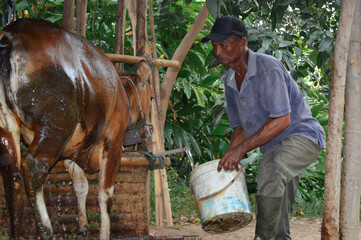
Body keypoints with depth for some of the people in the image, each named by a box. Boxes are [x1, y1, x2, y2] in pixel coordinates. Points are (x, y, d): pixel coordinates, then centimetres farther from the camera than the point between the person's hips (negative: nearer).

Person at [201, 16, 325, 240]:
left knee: (272, 165, -37)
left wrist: (242, 148, -28)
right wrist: (229, 160, 1)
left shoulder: (267, 67, -21)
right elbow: (241, 127, 16)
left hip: (303, 135, -10)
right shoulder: (231, 80, 6)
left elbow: (282, 120, -26)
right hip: (275, 147, 10)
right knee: (277, 216, 10)